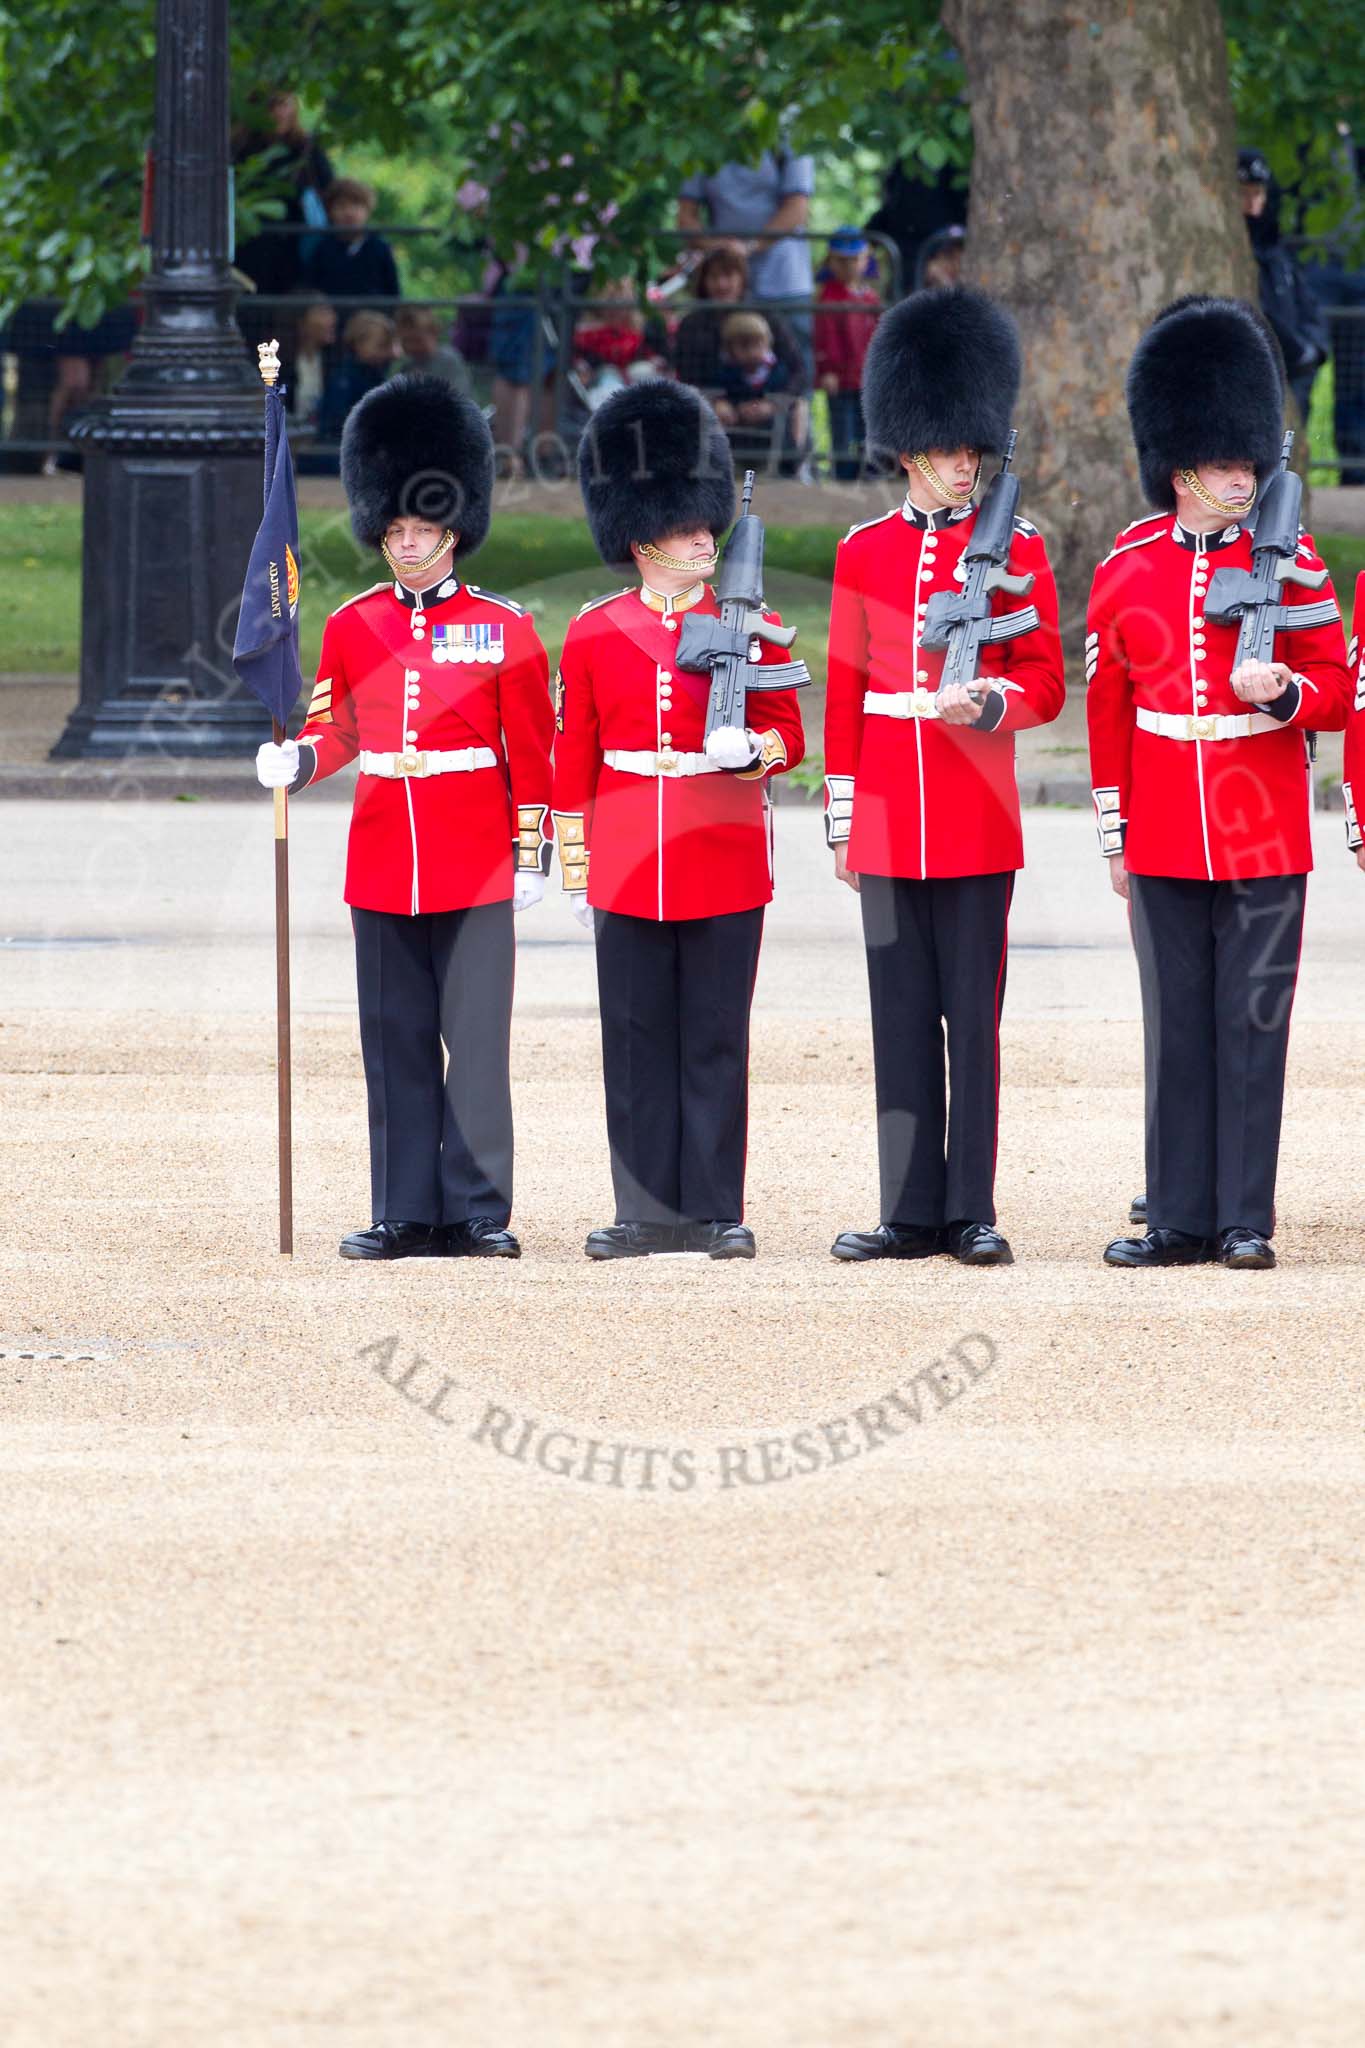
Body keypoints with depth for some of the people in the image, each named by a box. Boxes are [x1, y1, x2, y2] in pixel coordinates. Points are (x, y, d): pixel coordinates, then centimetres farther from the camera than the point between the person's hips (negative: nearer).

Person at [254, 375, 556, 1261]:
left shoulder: (504, 629, 0)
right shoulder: (352, 627, 8)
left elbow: (532, 751, 2)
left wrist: (532, 853, -2)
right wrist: (298, 760, -5)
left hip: (475, 863, -3)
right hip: (383, 857, 3)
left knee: (477, 1038, -3)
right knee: (397, 1042, 4)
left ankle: (478, 1212, 0)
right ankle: (406, 1213, 8)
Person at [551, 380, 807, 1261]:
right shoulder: (594, 635, 5)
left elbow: (788, 733, 6)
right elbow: (573, 759, 8)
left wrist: (756, 751, -17)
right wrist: (575, 868, 6)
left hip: (725, 861, -1)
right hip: (629, 864, 1)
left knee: (716, 1042, 1)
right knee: (637, 1040, 4)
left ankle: (717, 1212, 5)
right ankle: (649, 1211, 9)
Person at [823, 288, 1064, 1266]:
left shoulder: (1016, 547, 2)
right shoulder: (865, 551, 9)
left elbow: (1044, 686, 2)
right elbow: (845, 693, 12)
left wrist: (986, 701, -19)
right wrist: (844, 818, 9)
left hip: (976, 820, -3)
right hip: (888, 819, 3)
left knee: (973, 1015, -2)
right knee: (902, 1018, 5)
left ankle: (974, 1213, 1)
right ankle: (914, 1212, 9)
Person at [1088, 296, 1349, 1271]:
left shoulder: (1289, 560, 1)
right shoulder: (1128, 566, 4)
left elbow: (1335, 692, 4)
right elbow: (1108, 705, 10)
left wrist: (1285, 693, -18)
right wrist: (1114, 832, 10)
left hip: (1263, 834, -2)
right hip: (1165, 840, 2)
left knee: (1252, 1025, 0)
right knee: (1177, 1028, 5)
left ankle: (1248, 1219, 4)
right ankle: (1180, 1218, 11)